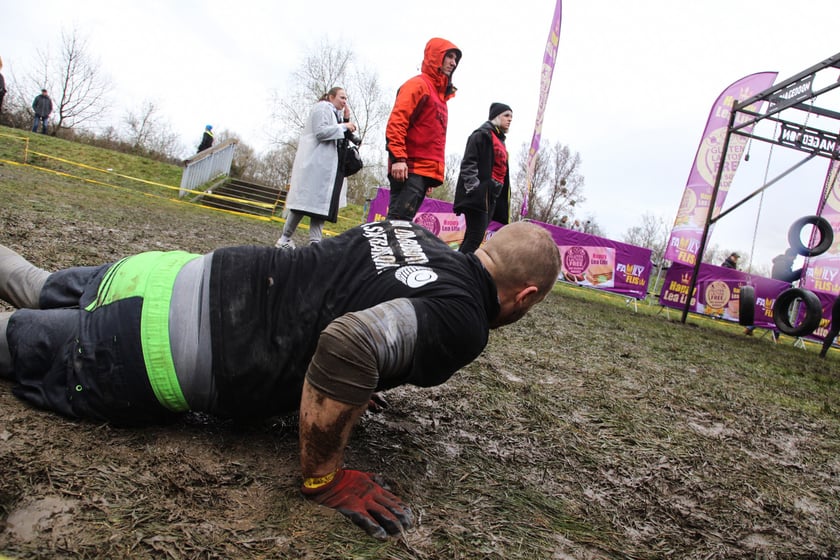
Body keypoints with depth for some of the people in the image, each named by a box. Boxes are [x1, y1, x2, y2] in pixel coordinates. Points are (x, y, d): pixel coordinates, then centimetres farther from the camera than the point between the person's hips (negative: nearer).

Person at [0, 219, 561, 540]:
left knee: (51, 293, 32)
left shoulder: (416, 232, 4)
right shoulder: (462, 321, -20)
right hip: (167, 350, -7)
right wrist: (324, 478, -23)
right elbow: (349, 342, -39)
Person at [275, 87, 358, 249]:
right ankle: (285, 238, -3)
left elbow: (342, 138, 18)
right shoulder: (322, 107, -3)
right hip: (315, 162, -9)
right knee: (306, 200, -10)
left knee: (321, 201, 1)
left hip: (327, 165, 9)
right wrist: (343, 126, -12)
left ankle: (315, 242, -3)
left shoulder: (335, 113, 25)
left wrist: (346, 119, 9)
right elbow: (320, 132, -17)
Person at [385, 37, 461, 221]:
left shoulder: (440, 93, 25)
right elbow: (396, 121, -12)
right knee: (398, 220, -15)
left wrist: (431, 177, 20)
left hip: (426, 171, 9)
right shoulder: (418, 84, -1)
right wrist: (398, 158, -22)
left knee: (403, 222, 6)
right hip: (409, 169, -9)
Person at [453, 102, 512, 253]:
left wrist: (503, 204, 20)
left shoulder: (500, 141, 25)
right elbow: (468, 163, -12)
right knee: (475, 238, -16)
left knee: (472, 238, 6)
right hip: (479, 194, -8)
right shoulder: (482, 134, -1)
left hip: (492, 196, 9)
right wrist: (474, 189, -23)